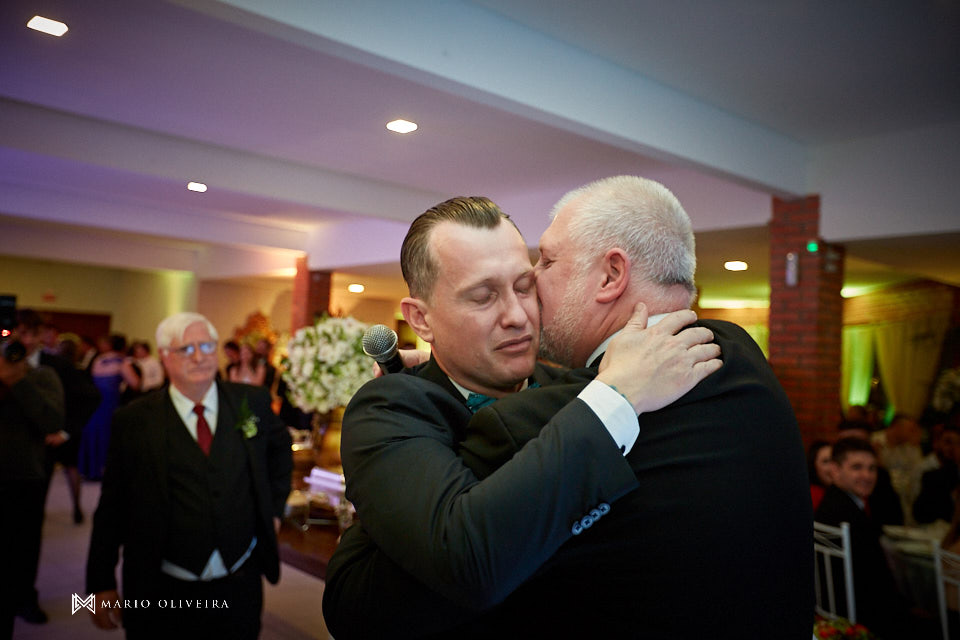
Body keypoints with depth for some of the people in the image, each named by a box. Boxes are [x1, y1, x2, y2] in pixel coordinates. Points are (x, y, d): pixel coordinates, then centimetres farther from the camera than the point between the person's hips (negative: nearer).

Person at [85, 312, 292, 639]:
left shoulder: (252, 401, -2)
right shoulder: (133, 421, -7)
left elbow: (280, 447, 18)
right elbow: (111, 508, -1)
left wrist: (274, 506, 11)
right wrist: (102, 585, -2)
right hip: (161, 592, -1)